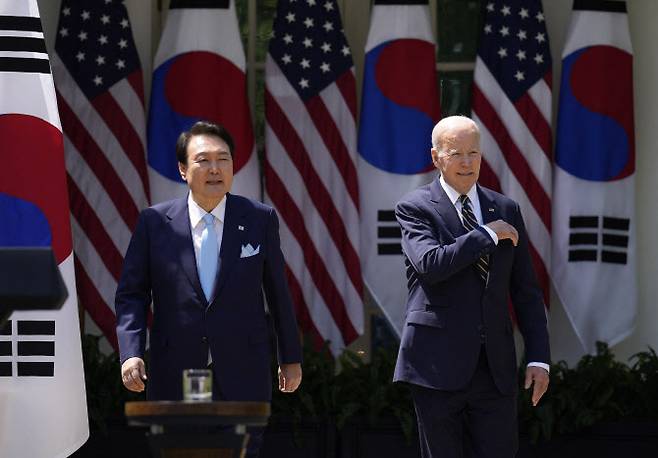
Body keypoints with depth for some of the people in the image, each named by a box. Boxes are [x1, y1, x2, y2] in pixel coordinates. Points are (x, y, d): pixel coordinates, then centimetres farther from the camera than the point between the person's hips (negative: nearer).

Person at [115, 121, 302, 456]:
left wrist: (291, 358, 16)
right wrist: (131, 353, -10)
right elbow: (131, 293, 4)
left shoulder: (259, 220, 4)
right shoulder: (155, 222, 2)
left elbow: (277, 291, 12)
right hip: (175, 379, 0)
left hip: (242, 378, 0)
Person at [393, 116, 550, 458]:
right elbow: (430, 264, -20)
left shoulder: (506, 210, 12)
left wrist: (538, 358, 6)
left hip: (495, 367, 3)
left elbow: (526, 291, 13)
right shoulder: (414, 208, -1)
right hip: (439, 366, -3)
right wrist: (488, 234, -12)